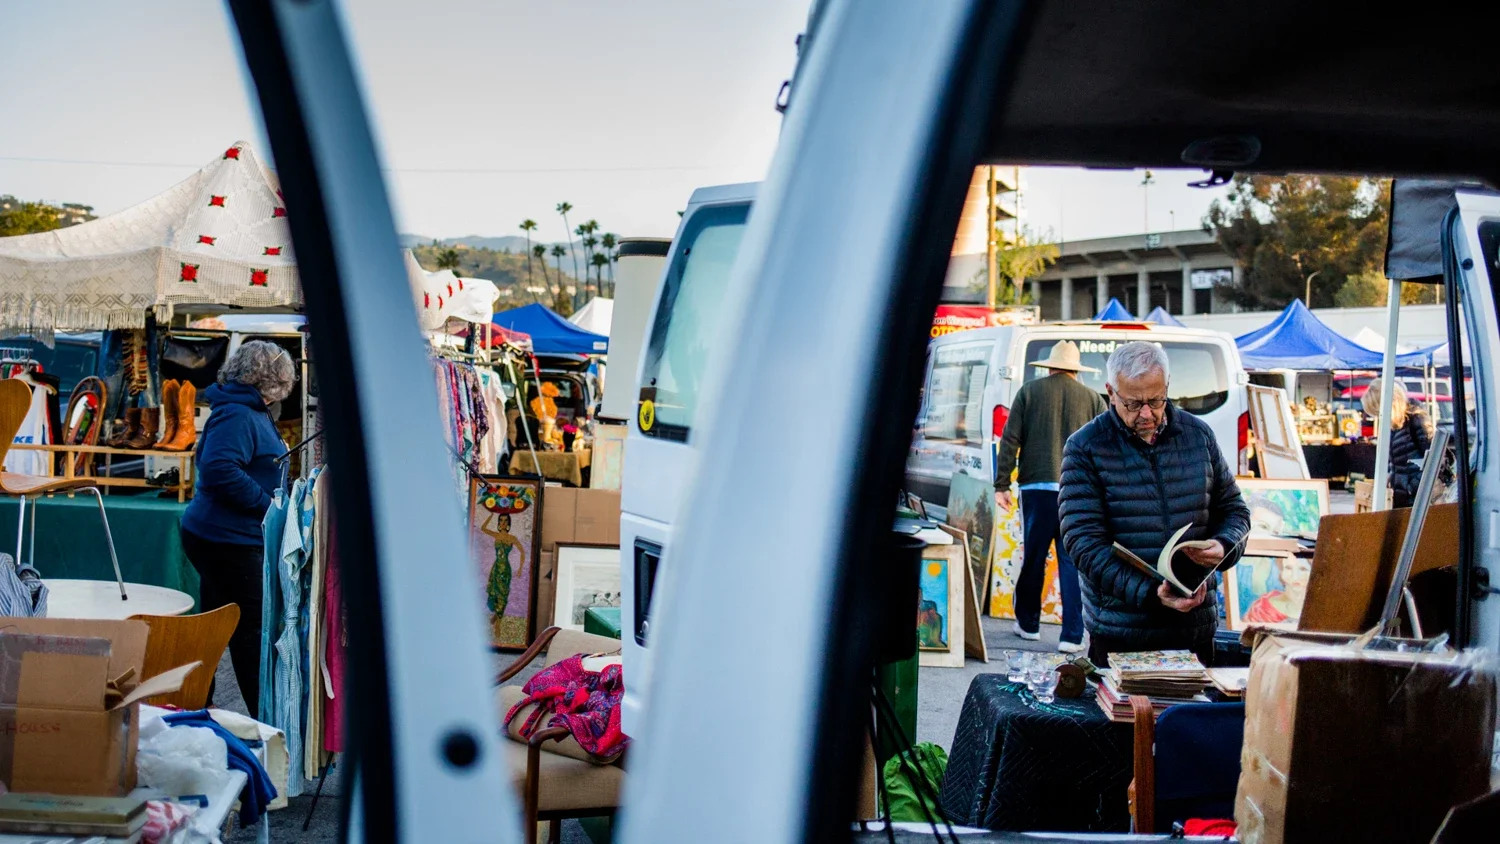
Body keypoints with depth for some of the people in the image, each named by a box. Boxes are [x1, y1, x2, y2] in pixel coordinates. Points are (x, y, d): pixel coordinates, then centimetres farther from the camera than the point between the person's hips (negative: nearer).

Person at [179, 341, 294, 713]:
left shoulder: (252, 412, 16)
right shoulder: (236, 415, -18)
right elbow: (220, 470, -31)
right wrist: (268, 504, -24)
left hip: (222, 538, 11)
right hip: (227, 539, -11)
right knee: (250, 631, -6)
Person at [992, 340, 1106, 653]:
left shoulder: (1029, 392, 5)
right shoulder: (1093, 399, 7)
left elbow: (1010, 440, 1)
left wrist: (1001, 485, 4)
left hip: (1037, 487, 0)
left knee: (1033, 558, 11)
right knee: (1072, 562, 1)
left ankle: (1028, 623, 23)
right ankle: (1072, 635, -2)